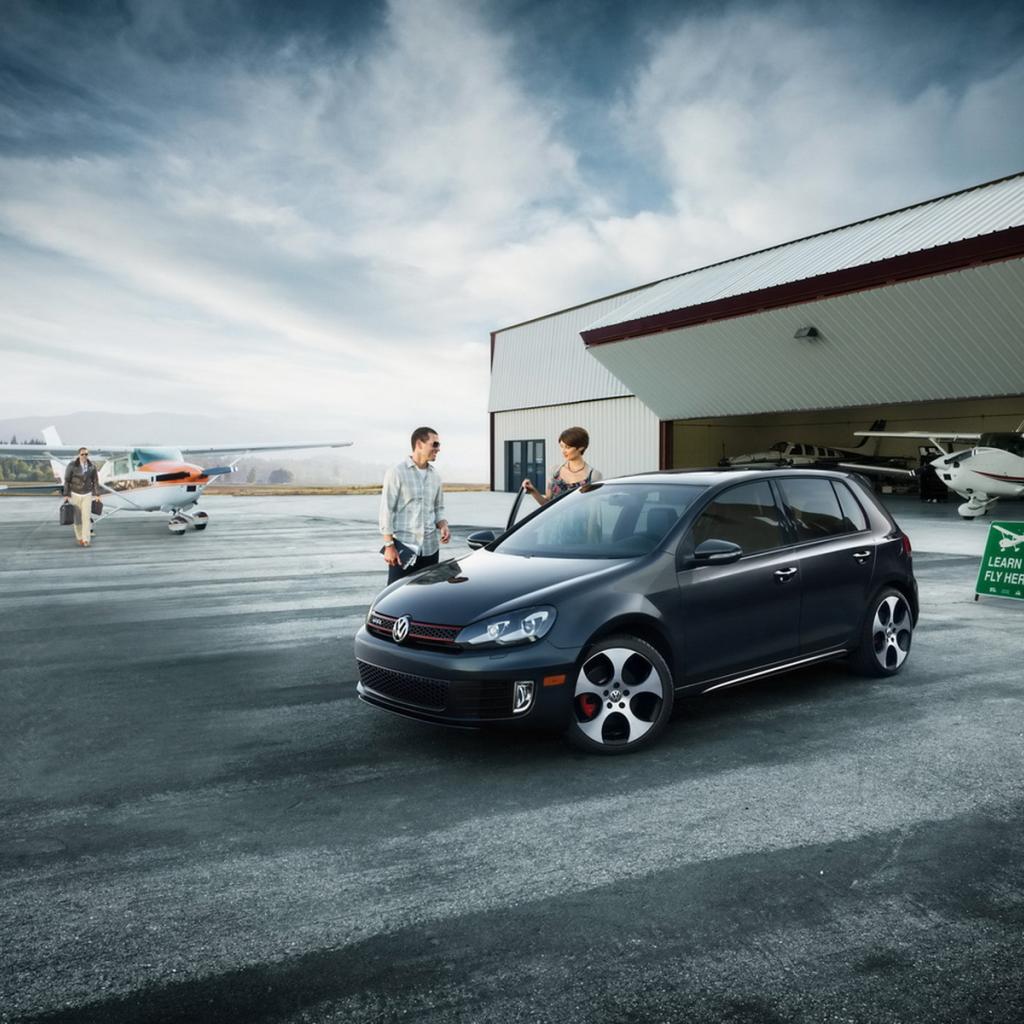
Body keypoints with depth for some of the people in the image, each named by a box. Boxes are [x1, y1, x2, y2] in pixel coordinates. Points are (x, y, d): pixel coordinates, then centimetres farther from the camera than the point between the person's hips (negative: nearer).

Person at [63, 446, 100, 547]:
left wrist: (97, 495, 0)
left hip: (87, 495, 1)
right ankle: (79, 538, 24)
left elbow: (95, 481, 2)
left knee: (86, 517, -11)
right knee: (77, 518, 6)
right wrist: (66, 495, -11)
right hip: (75, 495, -1)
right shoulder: (72, 465, -14)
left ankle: (86, 540, -10)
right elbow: (67, 480, -8)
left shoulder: (92, 467, -5)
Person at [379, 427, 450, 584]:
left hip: (430, 548, 6)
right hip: (403, 547, -5)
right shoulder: (396, 473, -6)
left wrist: (443, 526, -2)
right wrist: (389, 545, -13)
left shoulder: (435, 476, 12)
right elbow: (387, 510, -8)